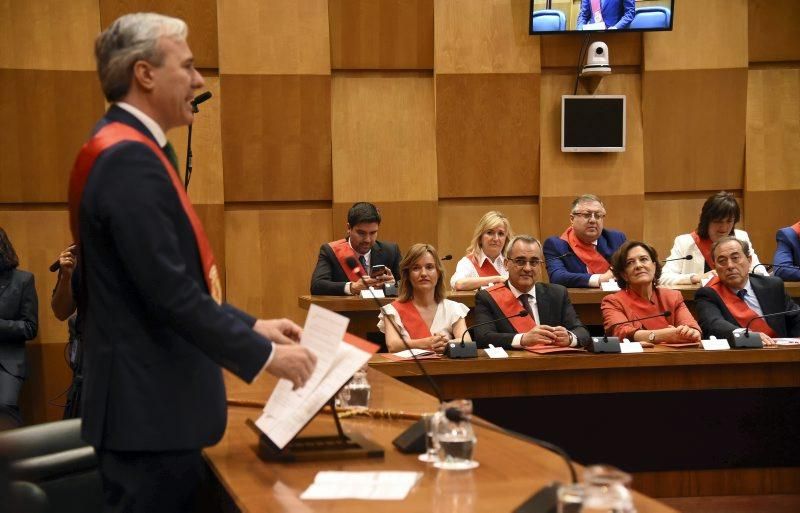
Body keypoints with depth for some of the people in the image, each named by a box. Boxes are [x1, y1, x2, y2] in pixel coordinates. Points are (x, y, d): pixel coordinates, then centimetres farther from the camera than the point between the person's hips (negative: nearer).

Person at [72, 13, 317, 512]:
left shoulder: (129, 150, 13)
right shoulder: (129, 158, -19)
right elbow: (169, 292, -24)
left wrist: (252, 325, 12)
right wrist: (263, 355, -16)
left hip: (153, 400, 10)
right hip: (149, 405, -10)